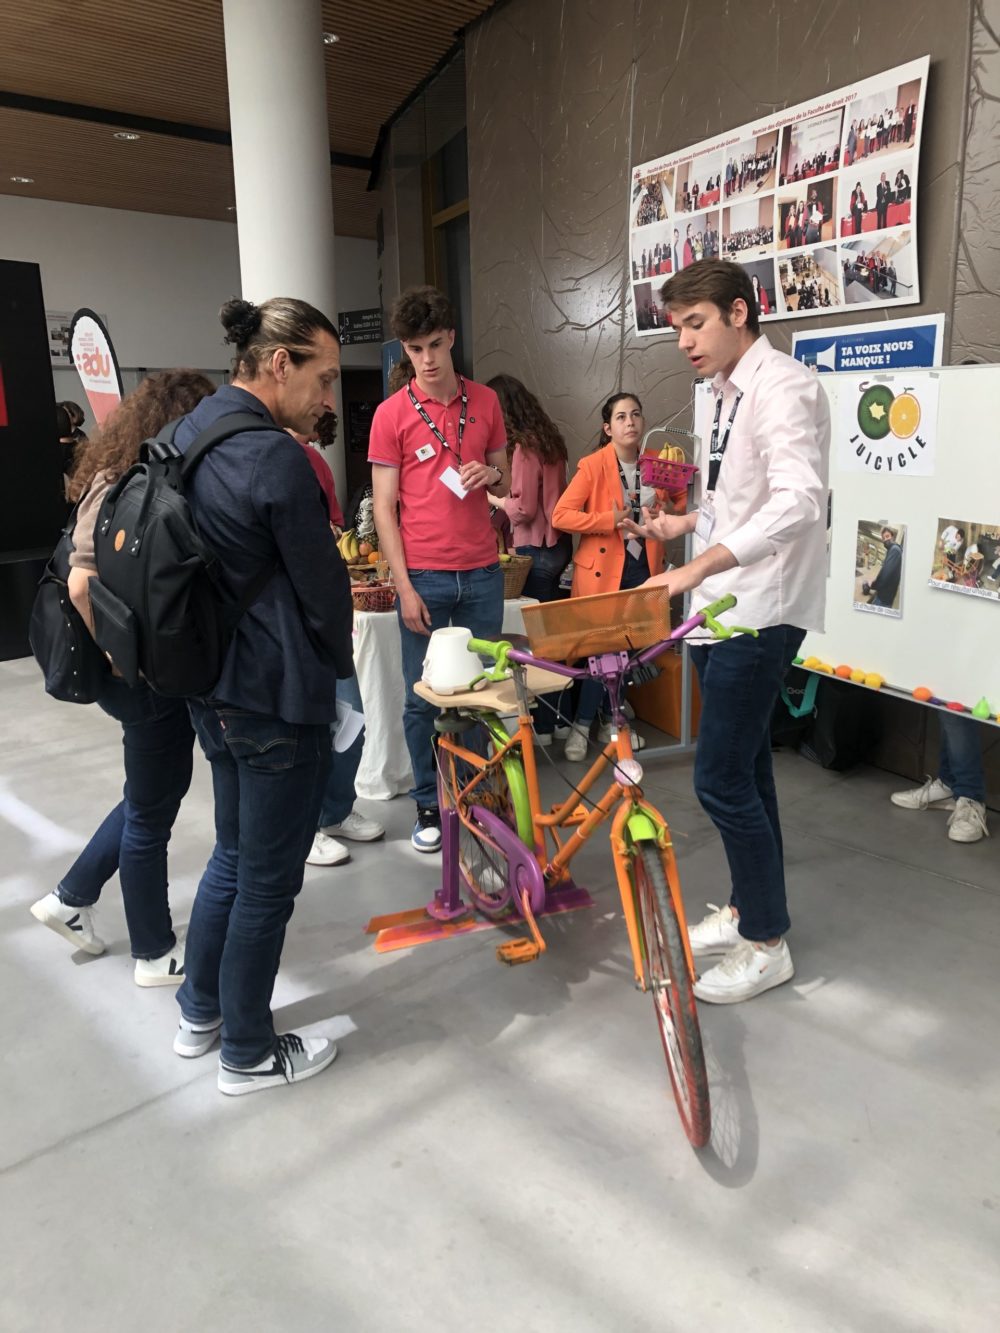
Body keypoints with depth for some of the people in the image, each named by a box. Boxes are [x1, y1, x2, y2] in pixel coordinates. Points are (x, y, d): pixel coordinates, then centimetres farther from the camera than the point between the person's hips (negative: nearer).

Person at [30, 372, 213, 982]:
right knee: (151, 811, 7)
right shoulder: (120, 487, -20)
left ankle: (72, 897, 39)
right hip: (146, 678, -9)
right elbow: (82, 584, -28)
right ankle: (155, 953, 27)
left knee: (155, 794, 23)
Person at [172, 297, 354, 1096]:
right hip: (279, 698, -9)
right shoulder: (275, 459, -20)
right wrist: (337, 670, 3)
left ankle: (200, 1013, 39)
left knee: (233, 852, 24)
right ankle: (249, 1055, 24)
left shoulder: (188, 433, 8)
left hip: (212, 687, 9)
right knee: (269, 879, 6)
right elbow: (324, 590, -15)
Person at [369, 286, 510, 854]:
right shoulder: (392, 413, -2)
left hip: (483, 572, 3)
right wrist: (405, 588, -9)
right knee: (423, 698, 4)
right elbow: (384, 507, -3)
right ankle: (429, 805, 20)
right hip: (425, 576, -2)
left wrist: (490, 474, -8)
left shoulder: (486, 401, 8)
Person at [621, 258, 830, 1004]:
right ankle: (746, 908, 31)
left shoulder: (783, 385, -15)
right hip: (722, 605, 9)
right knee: (744, 768, 16)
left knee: (722, 778, -7)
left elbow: (798, 502, -29)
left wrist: (694, 568, -36)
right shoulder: (729, 394, 14)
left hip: (761, 610, -9)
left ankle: (767, 944, 10)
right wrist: (687, 523, 10)